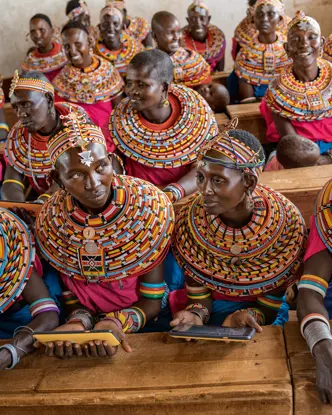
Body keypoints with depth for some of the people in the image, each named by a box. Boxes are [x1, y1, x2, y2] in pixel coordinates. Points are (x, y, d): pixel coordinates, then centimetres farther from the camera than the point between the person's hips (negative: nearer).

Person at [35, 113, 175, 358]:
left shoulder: (148, 205, -16)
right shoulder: (52, 222, -11)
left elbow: (152, 302, -10)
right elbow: (73, 298, -1)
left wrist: (116, 322, -26)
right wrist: (77, 323, -21)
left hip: (143, 329, -2)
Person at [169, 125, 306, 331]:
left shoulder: (286, 223, -18)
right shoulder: (189, 220, -14)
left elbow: (269, 306, -10)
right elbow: (198, 295, -6)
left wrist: (249, 316, -31)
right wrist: (196, 314, -28)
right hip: (211, 313, 2)